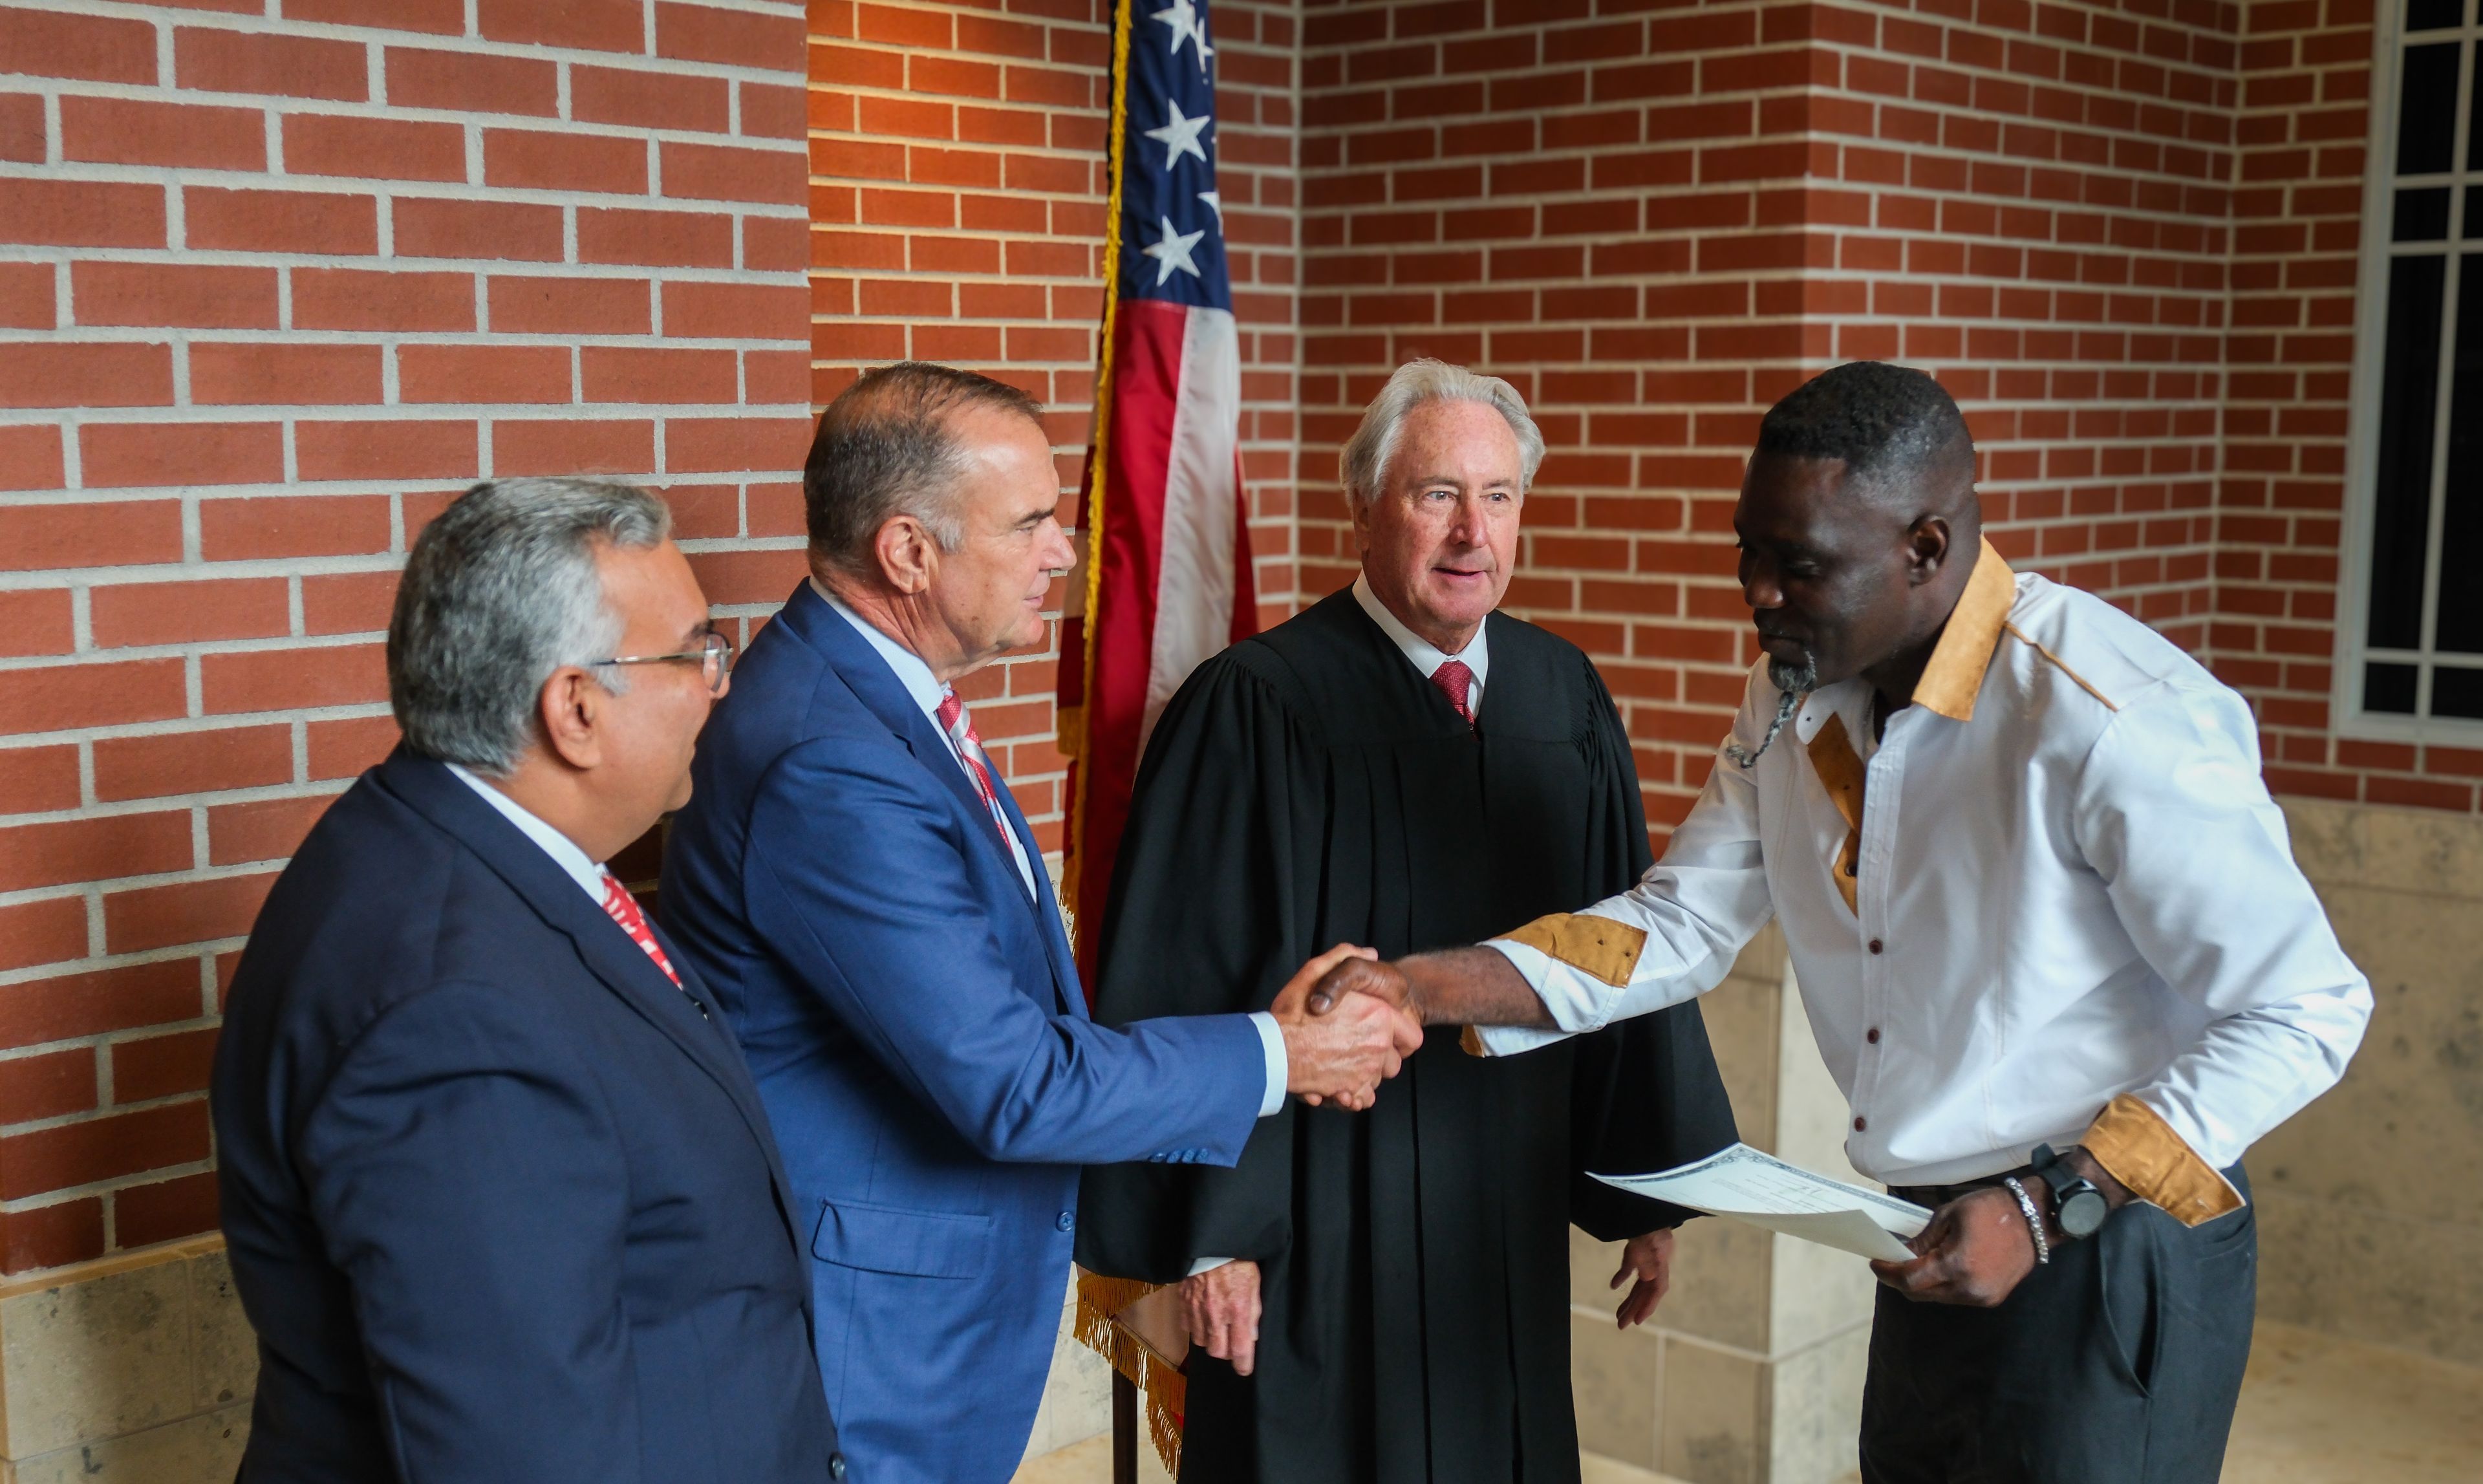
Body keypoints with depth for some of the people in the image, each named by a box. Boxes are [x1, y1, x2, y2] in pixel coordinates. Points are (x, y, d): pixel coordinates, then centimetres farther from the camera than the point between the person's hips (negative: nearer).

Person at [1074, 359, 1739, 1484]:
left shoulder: (1565, 697, 3)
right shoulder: (1255, 707, -14)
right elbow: (1184, 984, -13)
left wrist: (1652, 1184, 11)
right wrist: (1208, 1236, -14)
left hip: (1514, 1215, 5)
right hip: (1318, 1235, -5)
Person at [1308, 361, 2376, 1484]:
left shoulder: (2119, 718, -24)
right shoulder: (1796, 692, 0)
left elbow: (2306, 1011, -19)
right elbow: (1678, 926, 4)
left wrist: (2048, 1208, -22)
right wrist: (1419, 989, -9)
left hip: (2108, 1254, -7)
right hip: (1938, 1242, 7)